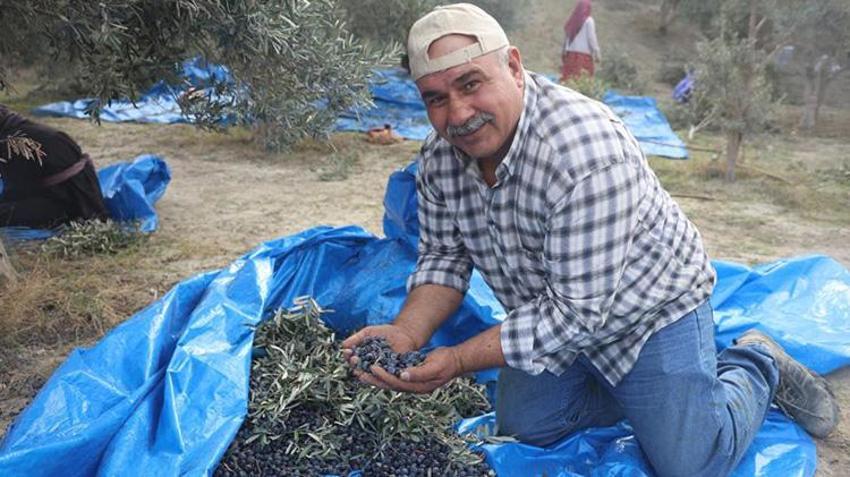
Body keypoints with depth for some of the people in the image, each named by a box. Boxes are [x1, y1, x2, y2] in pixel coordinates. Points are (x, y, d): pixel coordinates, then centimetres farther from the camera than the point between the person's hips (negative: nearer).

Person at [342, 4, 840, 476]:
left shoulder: (585, 152, -38)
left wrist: (458, 361, -34)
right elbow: (444, 258, -5)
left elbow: (579, 313, -35)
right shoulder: (439, 158, -14)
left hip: (649, 308, -6)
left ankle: (758, 366, 24)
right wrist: (406, 334, -23)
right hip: (552, 311, 6)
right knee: (523, 426, 8)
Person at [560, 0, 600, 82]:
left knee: (569, 77, 2)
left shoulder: (571, 20, 12)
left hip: (570, 53, 5)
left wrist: (564, 52, 17)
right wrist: (597, 53, -3)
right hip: (583, 53, -5)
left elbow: (566, 38, 12)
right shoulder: (588, 20, -2)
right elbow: (592, 38, -6)